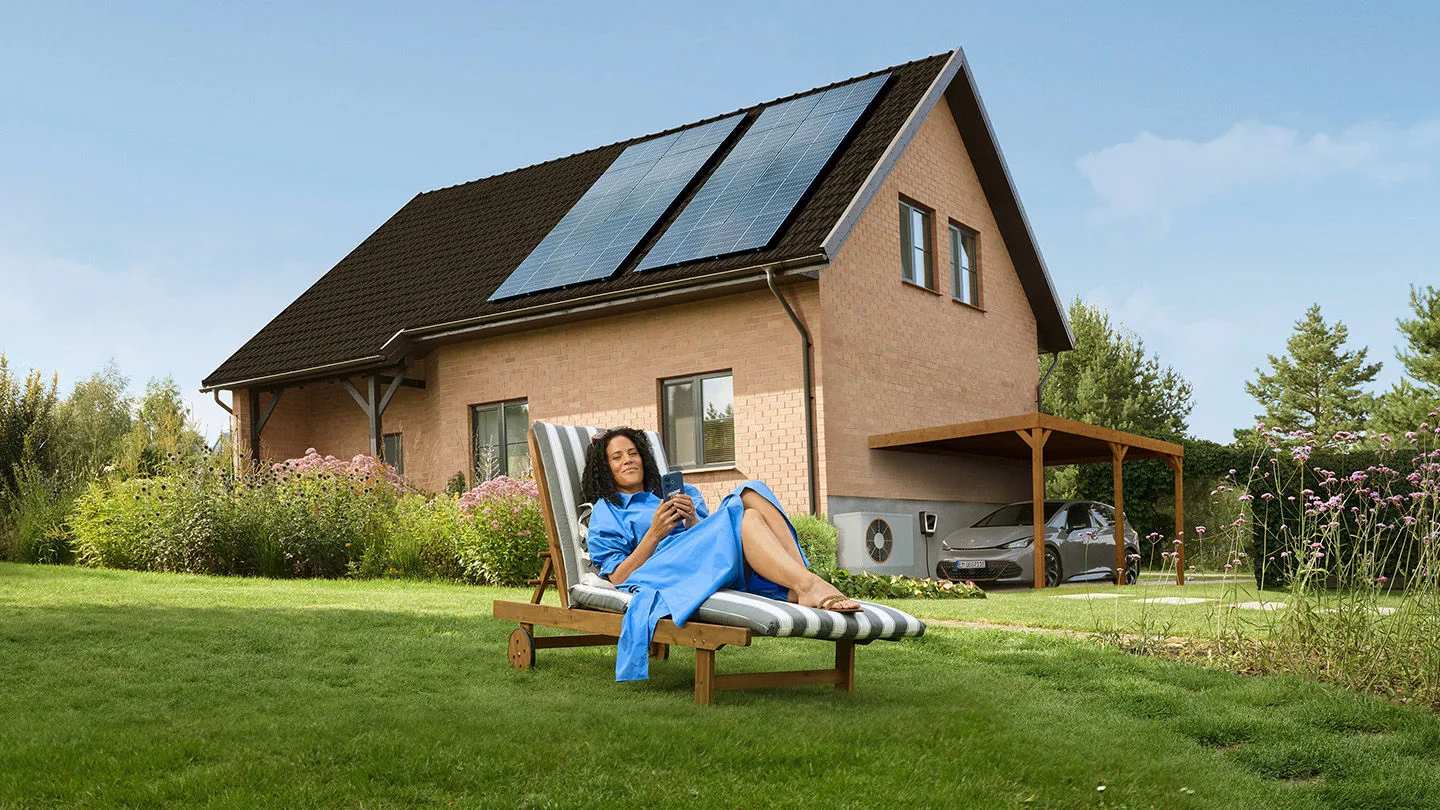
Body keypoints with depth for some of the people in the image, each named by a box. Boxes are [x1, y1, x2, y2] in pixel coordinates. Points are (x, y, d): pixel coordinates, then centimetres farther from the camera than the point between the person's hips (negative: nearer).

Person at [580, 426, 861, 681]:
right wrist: (654, 534, -6)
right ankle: (809, 585, -48)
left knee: (751, 494, -22)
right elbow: (619, 578, 6)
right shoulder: (606, 511, 22)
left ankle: (798, 590, -39)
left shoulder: (683, 493, 35)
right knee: (739, 516, -29)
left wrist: (693, 521, -1)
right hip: (663, 574, -5)